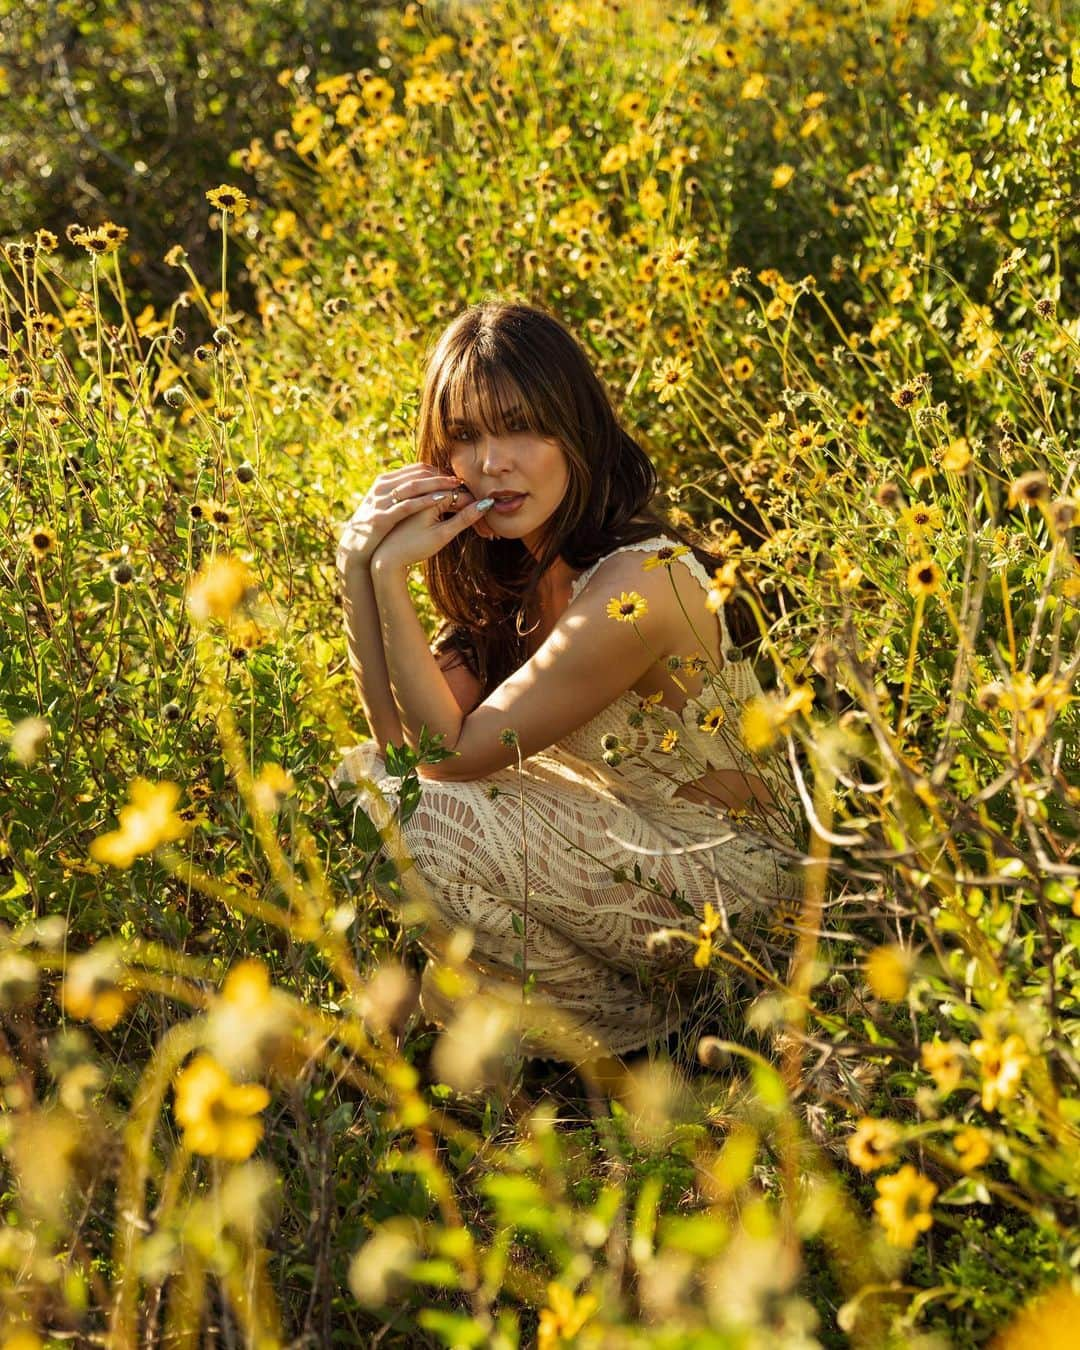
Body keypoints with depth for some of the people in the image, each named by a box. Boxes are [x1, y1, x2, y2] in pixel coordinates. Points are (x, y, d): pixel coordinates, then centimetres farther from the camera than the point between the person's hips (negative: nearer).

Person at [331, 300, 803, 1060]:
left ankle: (630, 1013, 0)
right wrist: (360, 565, -14)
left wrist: (392, 573, -22)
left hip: (730, 876, -9)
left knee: (425, 817, -24)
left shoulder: (636, 584, -27)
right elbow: (401, 735, -4)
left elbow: (455, 752, -22)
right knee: (363, 775, 1)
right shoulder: (515, 563, 0)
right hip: (634, 831, 9)